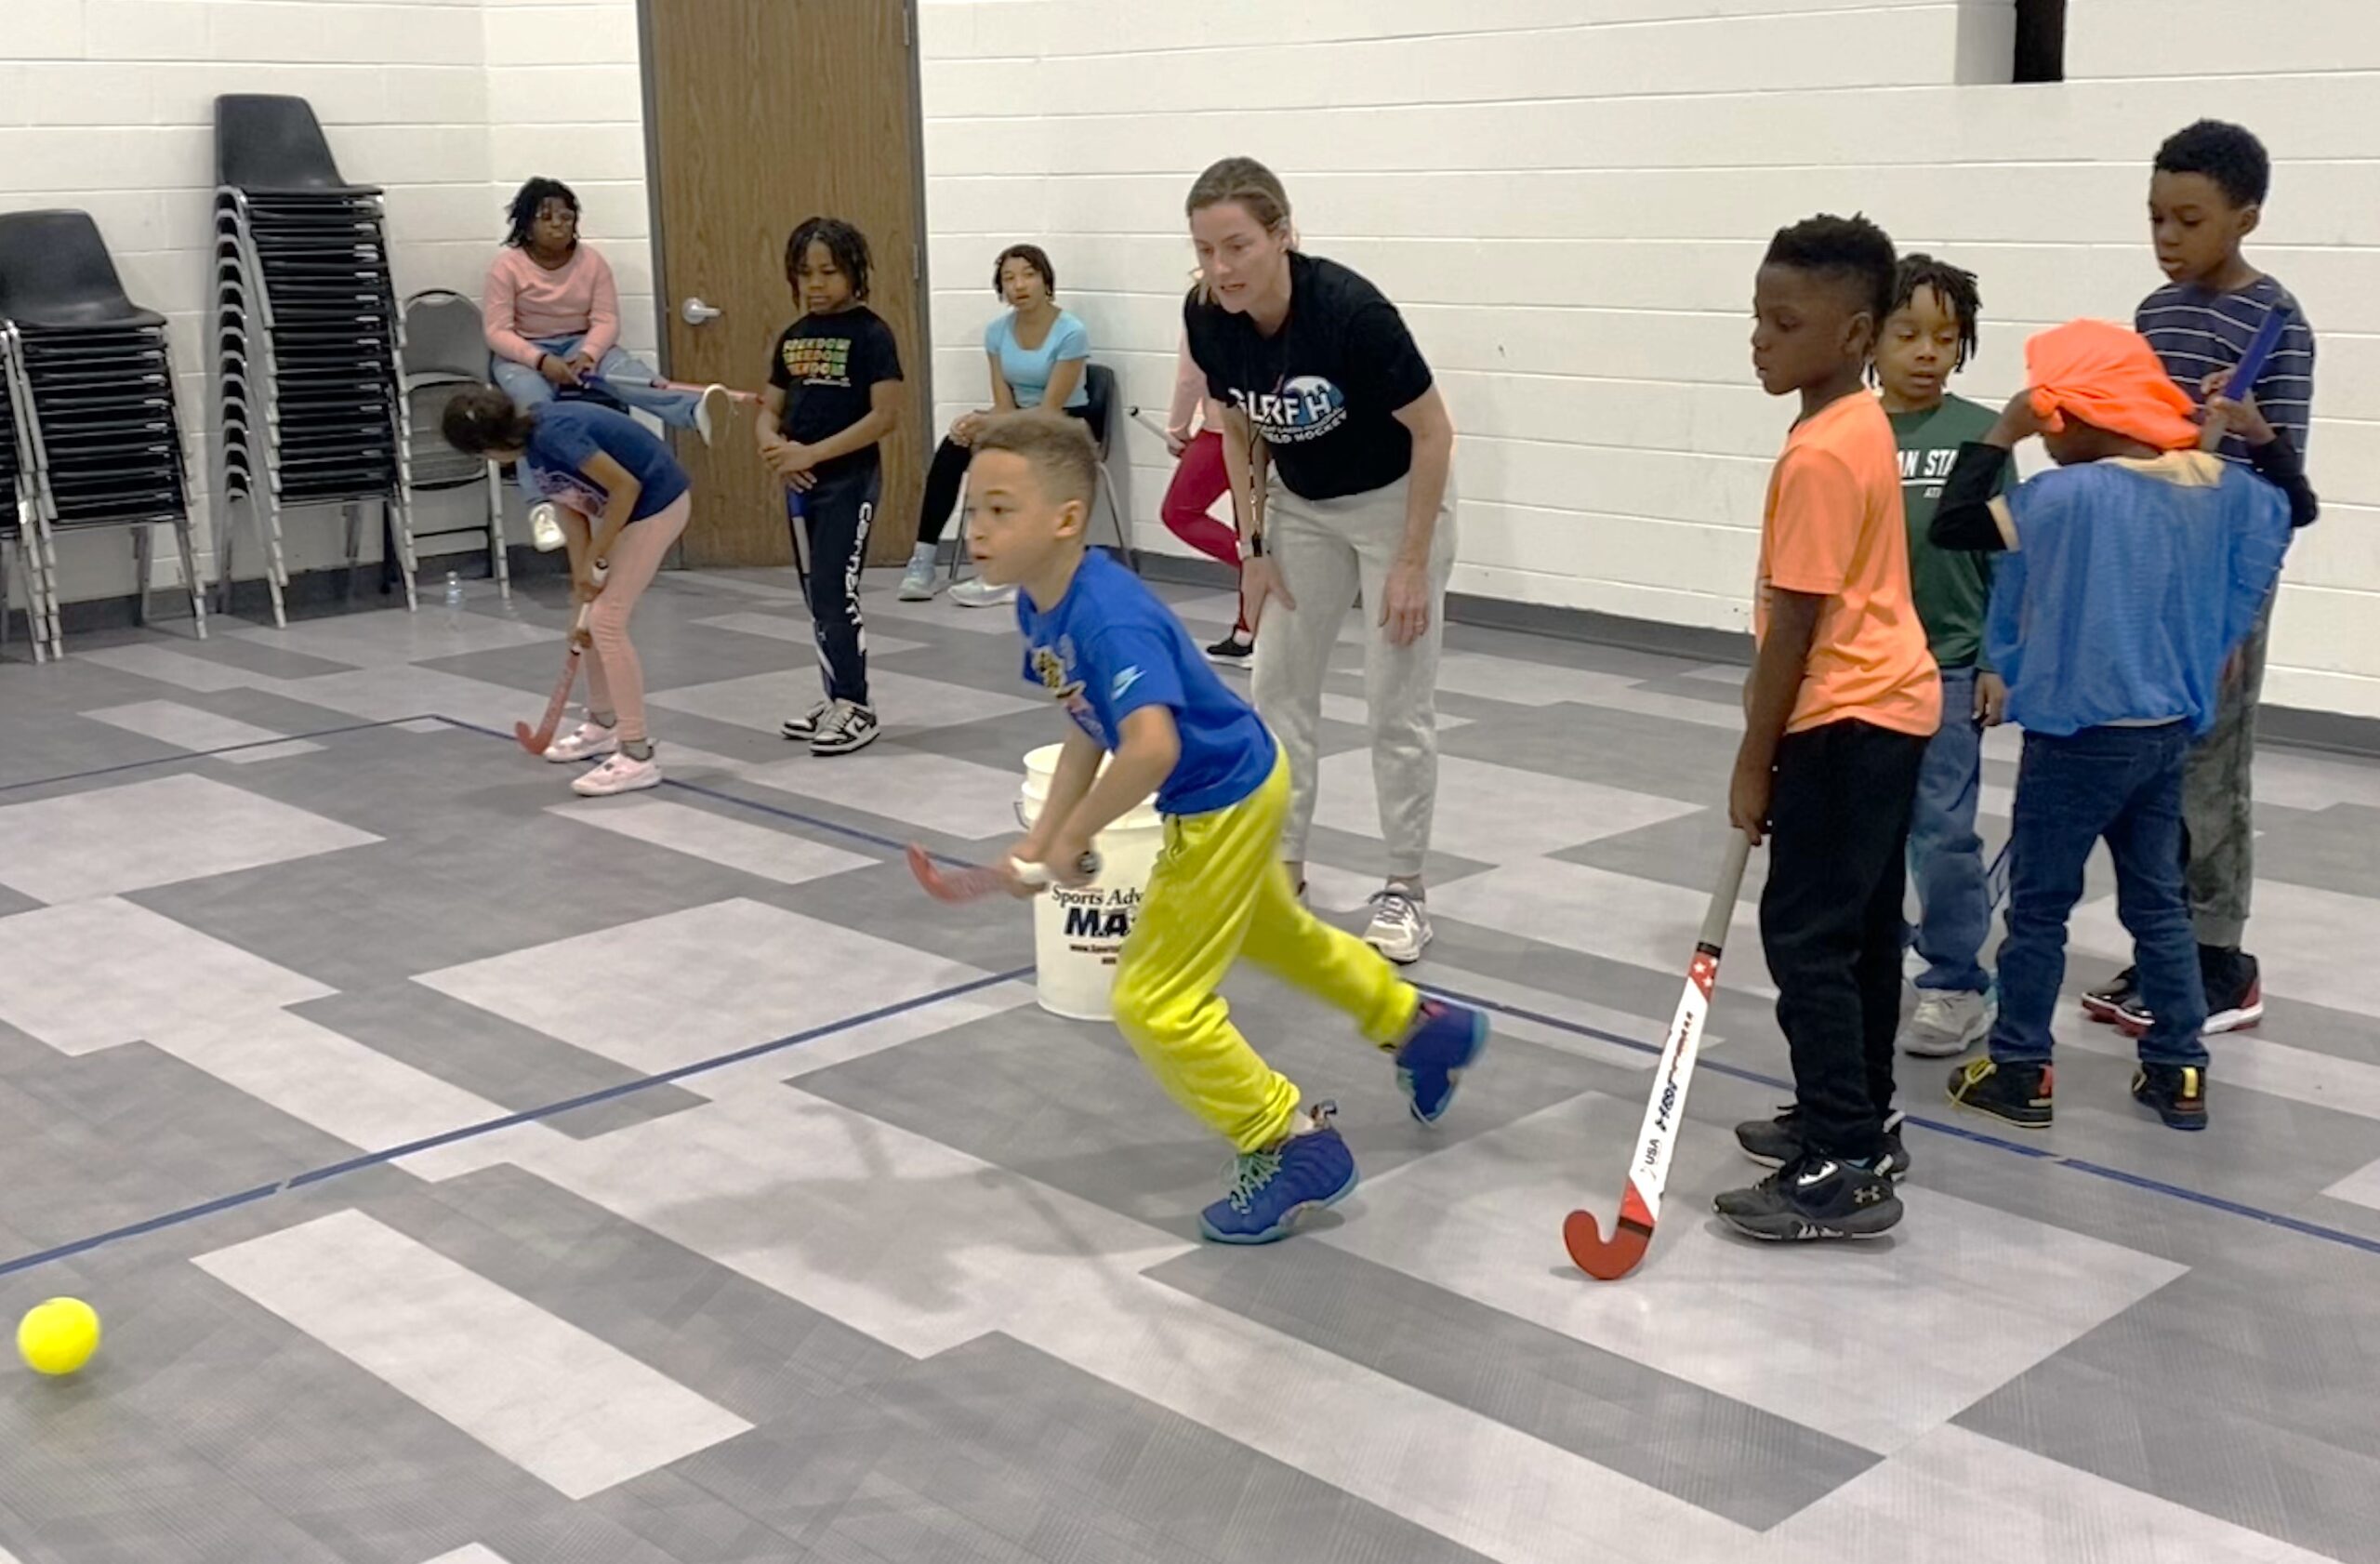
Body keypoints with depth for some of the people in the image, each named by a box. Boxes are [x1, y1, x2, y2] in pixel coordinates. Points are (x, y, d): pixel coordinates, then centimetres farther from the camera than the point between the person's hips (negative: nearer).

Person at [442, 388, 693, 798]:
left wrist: (594, 560, -15)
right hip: (629, 506, 10)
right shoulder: (533, 446, 2)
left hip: (657, 503, -10)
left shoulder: (553, 435, -26)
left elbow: (626, 486, -24)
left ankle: (638, 756, -8)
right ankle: (603, 725, 35)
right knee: (596, 615, 17)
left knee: (608, 620, -11)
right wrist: (583, 584, 4)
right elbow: (572, 512, 6)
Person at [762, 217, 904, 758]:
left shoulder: (870, 333, -10)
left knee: (836, 591, -8)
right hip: (801, 483, 7)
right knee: (818, 594, 12)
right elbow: (770, 409, 13)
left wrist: (813, 453, -19)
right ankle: (838, 698, 23)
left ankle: (857, 708, 1)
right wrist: (774, 447, -11)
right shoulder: (792, 337, 10)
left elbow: (886, 415, -16)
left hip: (850, 480, -7)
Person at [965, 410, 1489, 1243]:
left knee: (1156, 1003, -4)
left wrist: (1076, 835, -35)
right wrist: (1042, 836, 0)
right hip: (1228, 797, 10)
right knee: (1276, 935, 32)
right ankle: (1423, 1027, 53)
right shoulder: (1040, 607, -6)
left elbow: (1152, 747, -49)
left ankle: (1294, 1145, 11)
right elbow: (1090, 728, 6)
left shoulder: (1110, 619, -36)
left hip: (1226, 803, -10)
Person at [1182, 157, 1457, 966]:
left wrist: (1411, 563, -21)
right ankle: (1284, 866, 18)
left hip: (1396, 499, -5)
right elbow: (1241, 433, 0)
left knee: (1399, 702, -4)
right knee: (1279, 685, 6)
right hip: (1301, 507, 6)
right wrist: (1254, 547, -1)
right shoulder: (1207, 318, -17)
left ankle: (1405, 889, 8)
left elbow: (1433, 432, -23)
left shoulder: (1351, 309, -33)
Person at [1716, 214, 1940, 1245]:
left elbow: (1795, 626, -20)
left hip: (1847, 721, -10)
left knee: (1807, 938, -6)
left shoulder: (1819, 455, -22)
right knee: (1862, 930, 17)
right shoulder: (1863, 426, 9)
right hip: (1886, 705, 10)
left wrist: (1754, 762, -14)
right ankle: (1859, 1124, 28)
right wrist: (1766, 704, 22)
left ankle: (1845, 1172, -3)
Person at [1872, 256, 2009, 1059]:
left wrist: (2000, 661, -3)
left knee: (1943, 830, 0)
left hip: (1947, 667, -2)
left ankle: (1956, 985, 12)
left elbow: (2007, 560, -1)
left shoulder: (1980, 436, -4)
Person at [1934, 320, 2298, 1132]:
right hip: (2168, 730, 7)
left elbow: (1951, 524, -22)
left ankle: (2018, 1072, 14)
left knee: (2038, 906, 6)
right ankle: (2179, 1071, 21)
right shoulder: (2217, 486, 0)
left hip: (2080, 735, -7)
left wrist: (2001, 435, -16)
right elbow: (2295, 505, 19)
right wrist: (2260, 434, 13)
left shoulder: (2069, 494, -22)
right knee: (2158, 900, 16)